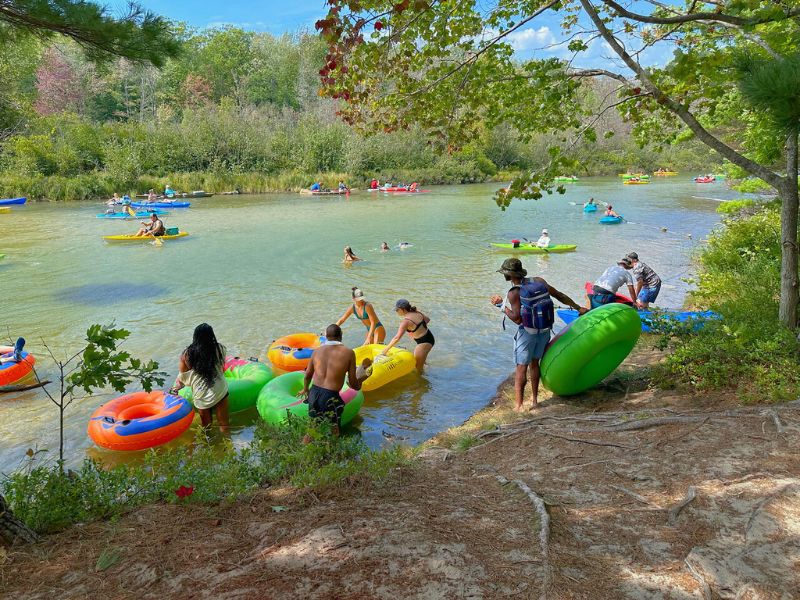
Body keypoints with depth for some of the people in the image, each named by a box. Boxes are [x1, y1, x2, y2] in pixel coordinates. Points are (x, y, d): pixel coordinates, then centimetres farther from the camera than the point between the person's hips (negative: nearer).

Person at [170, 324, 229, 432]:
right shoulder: (219, 349, -8)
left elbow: (182, 376, 5)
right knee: (223, 424, 13)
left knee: (205, 425, 20)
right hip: (219, 391, 0)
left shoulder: (187, 354, -7)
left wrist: (176, 387, 25)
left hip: (201, 396, 0)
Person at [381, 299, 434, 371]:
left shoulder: (406, 321, -23)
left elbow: (397, 338, -27)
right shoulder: (417, 313, 0)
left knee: (417, 368, 2)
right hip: (429, 337, 9)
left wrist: (386, 349, -21)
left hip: (424, 342, -9)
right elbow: (427, 319, 19)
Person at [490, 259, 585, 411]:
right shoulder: (538, 281, 1)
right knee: (534, 364, 20)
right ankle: (534, 400, 25)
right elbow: (560, 295, 5)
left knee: (521, 367, 1)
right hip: (545, 331, 6)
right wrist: (578, 308, 14)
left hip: (527, 333, -6)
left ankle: (518, 406, 1)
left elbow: (517, 319, -19)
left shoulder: (514, 293, -16)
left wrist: (501, 304, -10)